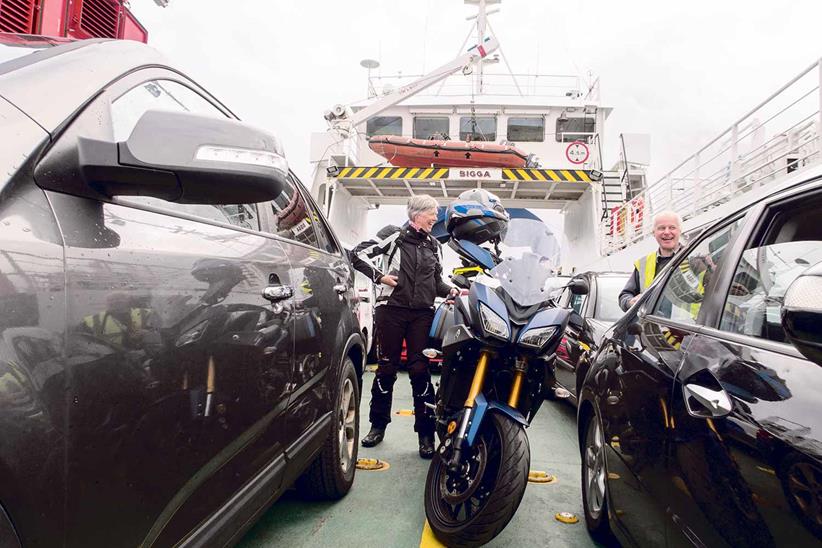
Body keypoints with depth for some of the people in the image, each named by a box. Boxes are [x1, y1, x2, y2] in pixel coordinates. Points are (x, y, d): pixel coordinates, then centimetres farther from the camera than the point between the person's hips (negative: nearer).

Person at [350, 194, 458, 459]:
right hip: (391, 310, -3)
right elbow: (358, 254, -2)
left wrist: (451, 291, 3)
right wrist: (379, 276, -10)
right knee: (386, 368, 6)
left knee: (420, 370, 0)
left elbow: (436, 281, 22)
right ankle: (378, 424, 22)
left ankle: (426, 432, 8)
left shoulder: (433, 245, 18)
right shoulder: (393, 234, 1)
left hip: (422, 314, 3)